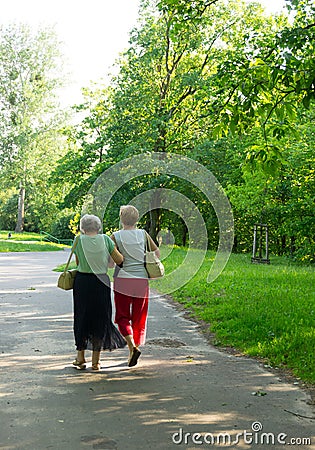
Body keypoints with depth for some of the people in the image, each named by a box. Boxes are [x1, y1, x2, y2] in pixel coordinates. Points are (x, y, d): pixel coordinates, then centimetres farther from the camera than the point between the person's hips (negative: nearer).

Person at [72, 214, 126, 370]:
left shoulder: (79, 240, -3)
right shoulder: (105, 239, -4)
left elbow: (78, 263, 4)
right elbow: (119, 260, -4)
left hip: (82, 282, 0)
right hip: (101, 283, 0)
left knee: (82, 318, 15)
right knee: (100, 319, 10)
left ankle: (80, 357, 19)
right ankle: (96, 361, 13)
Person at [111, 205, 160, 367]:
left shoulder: (116, 236, -4)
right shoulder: (143, 234, 4)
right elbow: (157, 252, 12)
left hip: (122, 280, -2)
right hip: (141, 281, 2)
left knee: (122, 317, 7)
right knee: (139, 318, 13)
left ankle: (132, 347, -12)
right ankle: (136, 346, 16)